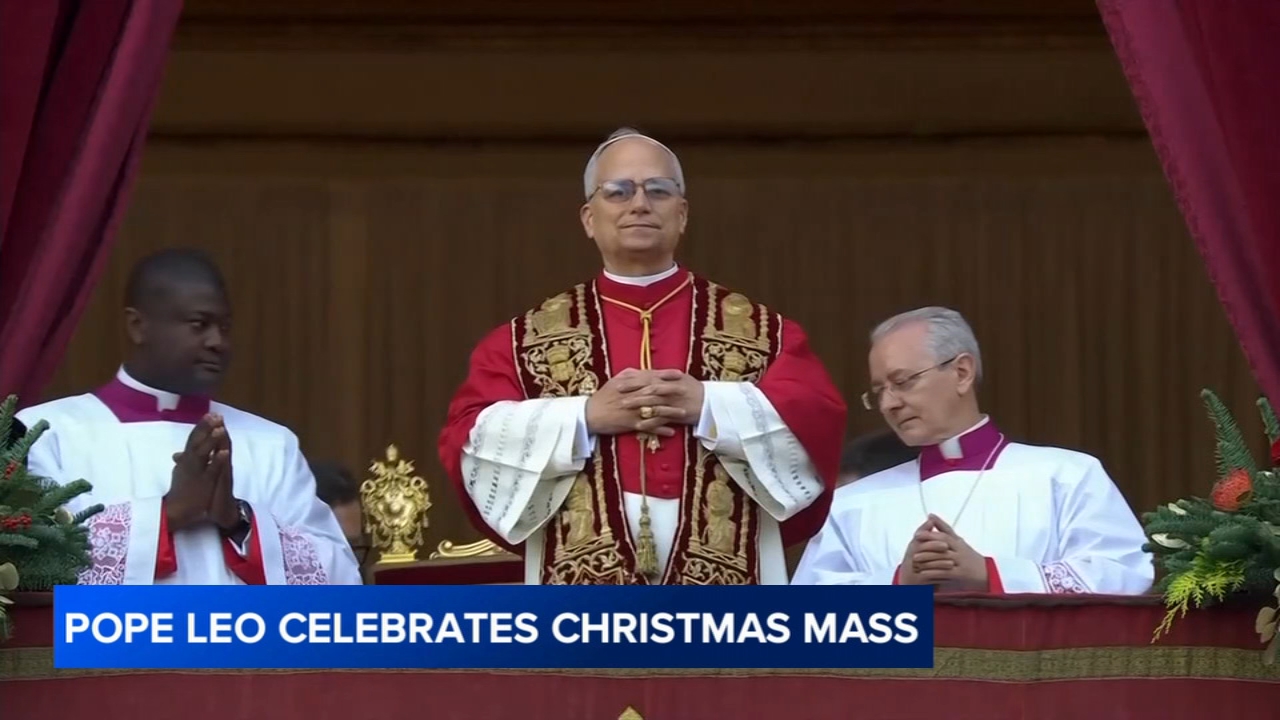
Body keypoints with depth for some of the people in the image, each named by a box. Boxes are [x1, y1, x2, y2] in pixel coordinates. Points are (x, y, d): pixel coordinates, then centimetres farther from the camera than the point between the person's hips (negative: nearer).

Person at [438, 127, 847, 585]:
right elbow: (468, 440, 1)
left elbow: (818, 417, -1)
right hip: (585, 608, 0)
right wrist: (585, 415, -10)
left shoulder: (758, 330, 12)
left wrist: (708, 405, -12)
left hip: (721, 609, 0)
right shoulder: (528, 339, 13)